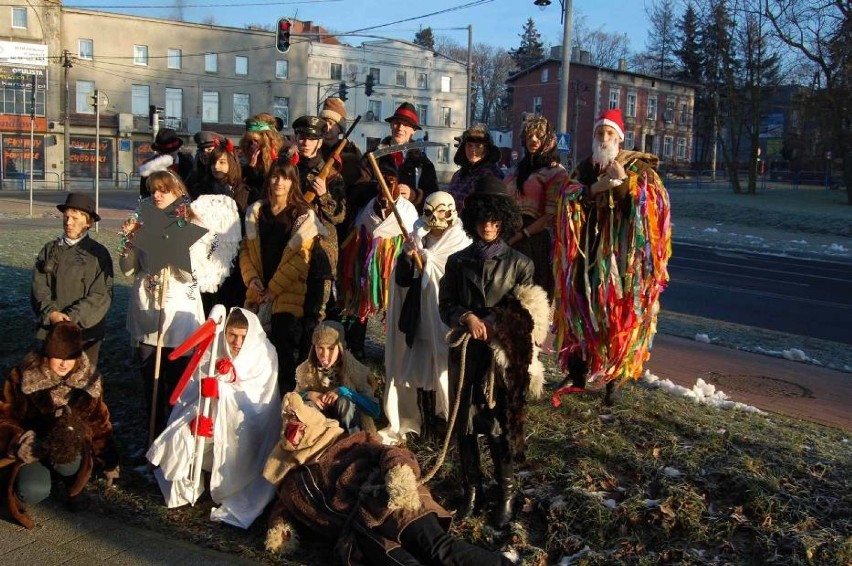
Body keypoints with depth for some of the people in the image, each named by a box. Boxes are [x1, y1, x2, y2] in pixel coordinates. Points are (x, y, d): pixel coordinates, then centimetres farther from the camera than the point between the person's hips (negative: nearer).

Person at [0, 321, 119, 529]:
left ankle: (73, 484, 3)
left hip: (70, 443, 1)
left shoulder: (87, 379, -6)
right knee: (35, 492, -29)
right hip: (31, 446, -1)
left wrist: (108, 462, 7)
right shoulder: (23, 377, -13)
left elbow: (99, 422, 4)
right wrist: (19, 440, -26)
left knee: (69, 463, -36)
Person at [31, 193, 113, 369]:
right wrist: (51, 313, -16)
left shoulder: (98, 253, -3)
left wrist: (71, 317, -18)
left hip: (86, 329, -2)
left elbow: (101, 295, -9)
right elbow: (39, 286, 1)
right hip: (51, 328, 3)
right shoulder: (50, 249, 7)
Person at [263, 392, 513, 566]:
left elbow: (387, 453, 7)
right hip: (353, 532, 2)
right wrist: (279, 527, 14)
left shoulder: (349, 445, 21)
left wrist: (400, 473, -17)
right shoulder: (293, 484, 33)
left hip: (384, 504, -1)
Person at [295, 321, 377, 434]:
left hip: (348, 418, -1)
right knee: (307, 405, -28)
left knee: (344, 401, -31)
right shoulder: (305, 369, -8)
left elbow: (368, 396, -14)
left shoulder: (352, 367, -14)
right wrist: (309, 395, -21)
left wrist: (343, 391, -28)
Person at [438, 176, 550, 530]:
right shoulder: (458, 262, 7)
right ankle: (472, 489, 22)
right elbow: (445, 305, 7)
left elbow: (526, 315, 1)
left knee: (499, 424, -1)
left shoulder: (519, 264, 1)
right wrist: (467, 317, -12)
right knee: (464, 422, 7)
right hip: (466, 351, 3)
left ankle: (506, 493, 16)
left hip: (504, 354, -2)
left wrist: (489, 324, -9)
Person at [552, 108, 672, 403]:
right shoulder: (586, 167, 14)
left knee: (617, 311, -4)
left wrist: (625, 181, -18)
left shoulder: (639, 167, 4)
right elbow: (568, 198, 1)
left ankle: (615, 376, 6)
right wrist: (594, 188, -13)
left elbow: (654, 202, -8)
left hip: (623, 251, -3)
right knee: (583, 307, 4)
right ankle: (577, 373, 14)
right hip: (589, 249, 3)